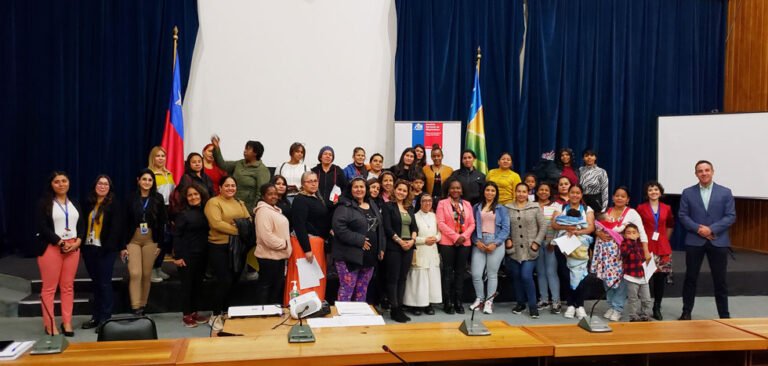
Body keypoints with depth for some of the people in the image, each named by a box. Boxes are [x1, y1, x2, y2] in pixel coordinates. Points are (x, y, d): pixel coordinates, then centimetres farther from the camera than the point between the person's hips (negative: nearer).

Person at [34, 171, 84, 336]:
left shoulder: (75, 204, 17)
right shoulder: (44, 203, 1)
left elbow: (82, 225, 12)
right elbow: (42, 227, -8)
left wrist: (77, 242, -6)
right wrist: (61, 243, -13)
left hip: (73, 247, 4)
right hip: (51, 247, -4)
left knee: (68, 286, 5)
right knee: (49, 287, -4)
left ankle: (67, 323, 10)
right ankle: (49, 325, 1)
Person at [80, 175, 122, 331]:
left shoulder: (114, 204, -4)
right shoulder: (89, 203, 11)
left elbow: (116, 228, -10)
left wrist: (108, 247, -17)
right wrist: (81, 245, 3)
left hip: (105, 249, -5)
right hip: (89, 248, 5)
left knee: (104, 284, -2)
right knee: (96, 283, 13)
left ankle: (105, 318, 5)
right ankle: (96, 317, 20)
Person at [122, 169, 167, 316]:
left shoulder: (158, 199, 5)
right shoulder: (131, 199, 3)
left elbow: (162, 222, 5)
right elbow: (125, 223, 3)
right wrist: (123, 246, -1)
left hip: (150, 241, 1)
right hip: (133, 240, -1)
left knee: (146, 274, 4)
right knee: (135, 273, -11)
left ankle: (142, 305, 16)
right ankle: (135, 307, -8)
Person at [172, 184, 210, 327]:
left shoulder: (205, 212, 7)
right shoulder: (183, 214, -7)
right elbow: (177, 236, -8)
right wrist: (177, 256, -13)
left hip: (202, 255, 5)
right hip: (187, 255, -5)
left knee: (198, 284, 11)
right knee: (187, 285, 1)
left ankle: (195, 312, 22)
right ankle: (186, 315, 10)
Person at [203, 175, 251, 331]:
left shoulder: (239, 203, 17)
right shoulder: (213, 203, -5)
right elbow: (216, 223, -18)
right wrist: (237, 230, -20)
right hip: (219, 248, -6)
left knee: (234, 280, 9)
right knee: (225, 280, -11)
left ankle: (225, 311, 23)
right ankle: (216, 315, 2)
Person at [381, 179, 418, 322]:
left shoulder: (410, 208, 17)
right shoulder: (388, 206, -1)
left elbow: (414, 226, 13)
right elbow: (387, 228, -9)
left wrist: (412, 240, -5)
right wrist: (400, 241, -14)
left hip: (408, 246, 6)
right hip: (393, 247, -6)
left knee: (403, 278, 6)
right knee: (393, 278, -3)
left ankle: (399, 308, 11)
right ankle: (394, 309, 1)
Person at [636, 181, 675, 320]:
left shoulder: (666, 208, 9)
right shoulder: (641, 208, 1)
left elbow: (670, 225, 23)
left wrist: (665, 239, 17)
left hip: (663, 247, 3)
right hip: (646, 247, -3)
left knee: (661, 278, 4)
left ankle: (657, 308, 16)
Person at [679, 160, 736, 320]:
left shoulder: (725, 192, 4)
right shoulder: (688, 193, 5)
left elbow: (731, 216, -2)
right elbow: (683, 215, 1)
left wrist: (711, 229, -13)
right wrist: (698, 229, -13)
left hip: (718, 241, 0)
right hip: (694, 241, 0)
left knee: (720, 280, 5)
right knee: (690, 278, 6)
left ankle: (724, 315, 15)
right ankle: (686, 312, 16)